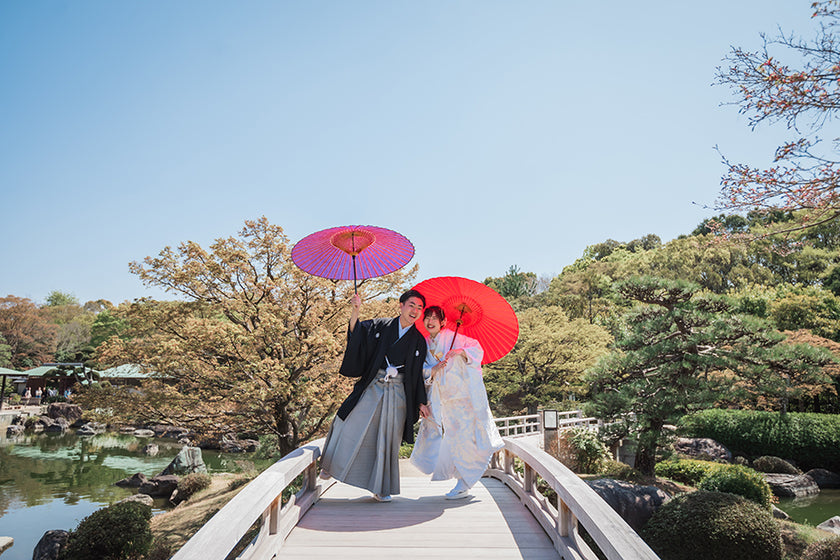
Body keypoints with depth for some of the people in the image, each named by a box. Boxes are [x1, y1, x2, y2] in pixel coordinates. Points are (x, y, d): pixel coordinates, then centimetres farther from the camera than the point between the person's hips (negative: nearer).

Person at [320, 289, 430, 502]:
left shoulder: (418, 341, 8)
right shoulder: (380, 326, 5)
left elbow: (418, 375, 11)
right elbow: (357, 333, -6)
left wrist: (421, 402, 8)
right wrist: (355, 311, -23)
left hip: (398, 394, 1)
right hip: (372, 387, -1)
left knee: (388, 440, 5)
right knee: (350, 426, -3)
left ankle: (380, 488, 19)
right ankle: (331, 465, 23)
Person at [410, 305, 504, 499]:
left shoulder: (452, 337, -1)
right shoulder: (425, 344, 12)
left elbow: (476, 348, 0)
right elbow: (423, 370, 11)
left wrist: (462, 352, -18)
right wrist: (433, 370, -9)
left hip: (464, 394, -5)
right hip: (441, 397, 5)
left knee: (464, 435, -7)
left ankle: (464, 484, 4)